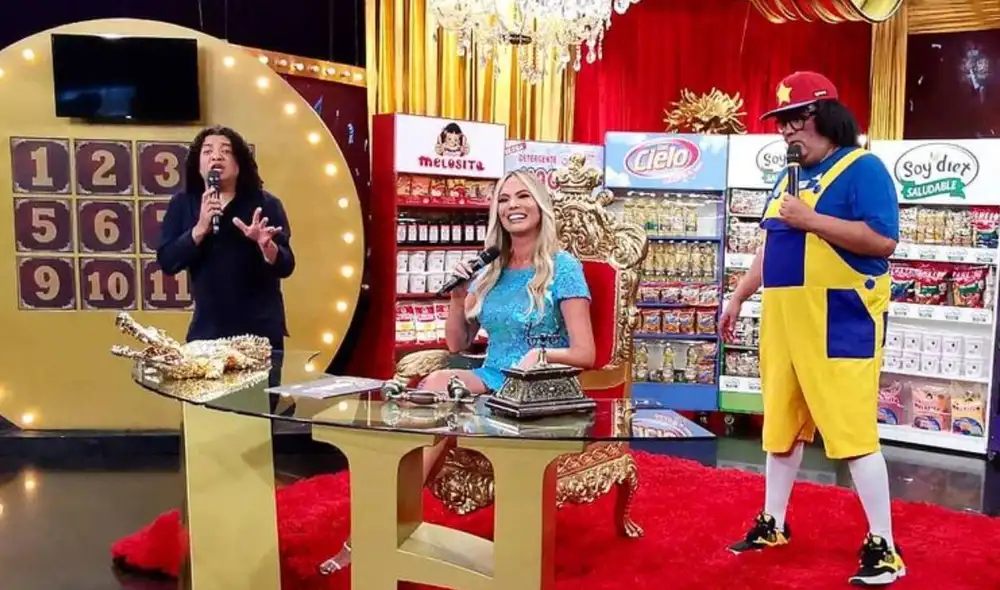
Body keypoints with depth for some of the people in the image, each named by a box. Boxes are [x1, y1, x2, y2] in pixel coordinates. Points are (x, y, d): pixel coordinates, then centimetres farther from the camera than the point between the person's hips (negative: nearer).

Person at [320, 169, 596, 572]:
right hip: (490, 382, 5)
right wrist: (457, 297, -3)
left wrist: (539, 354, -27)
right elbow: (457, 344, 12)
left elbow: (586, 354, -10)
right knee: (437, 389, -28)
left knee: (440, 387, -29)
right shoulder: (490, 268, 11)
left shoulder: (563, 267, -6)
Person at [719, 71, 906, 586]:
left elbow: (883, 240, -19)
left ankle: (883, 547, 7)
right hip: (785, 322, 8)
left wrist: (810, 219, -21)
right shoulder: (788, 176, 16)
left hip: (840, 325, -8)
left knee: (852, 432, -6)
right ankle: (773, 523, 28)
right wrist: (738, 297, 19)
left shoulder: (862, 168, -8)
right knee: (782, 424, 14)